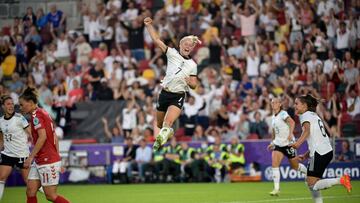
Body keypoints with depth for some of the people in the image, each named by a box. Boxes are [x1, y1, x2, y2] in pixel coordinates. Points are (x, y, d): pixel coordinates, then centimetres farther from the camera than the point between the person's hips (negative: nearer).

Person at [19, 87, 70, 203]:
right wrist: (57, 159, 19)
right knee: (30, 192, 5)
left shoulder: (36, 115, -12)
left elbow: (42, 137, -23)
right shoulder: (43, 113, 16)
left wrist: (30, 157, -20)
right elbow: (55, 138, 17)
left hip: (47, 162, -10)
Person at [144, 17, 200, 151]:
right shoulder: (172, 53, 2)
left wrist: (190, 82, -14)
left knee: (167, 123, -25)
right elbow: (156, 40, -4)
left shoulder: (192, 65, 5)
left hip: (178, 97, -2)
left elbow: (194, 85, 9)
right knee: (160, 124, 16)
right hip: (164, 93, 2)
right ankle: (169, 132, 48)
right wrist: (149, 25, -13)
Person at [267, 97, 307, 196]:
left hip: (288, 143, -6)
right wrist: (273, 142, 24)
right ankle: (276, 189, -14)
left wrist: (290, 134, -43)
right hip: (278, 143, 6)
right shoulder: (273, 117, 10)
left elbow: (292, 122, -31)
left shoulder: (283, 114, -13)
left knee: (295, 166, 6)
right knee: (274, 164, -14)